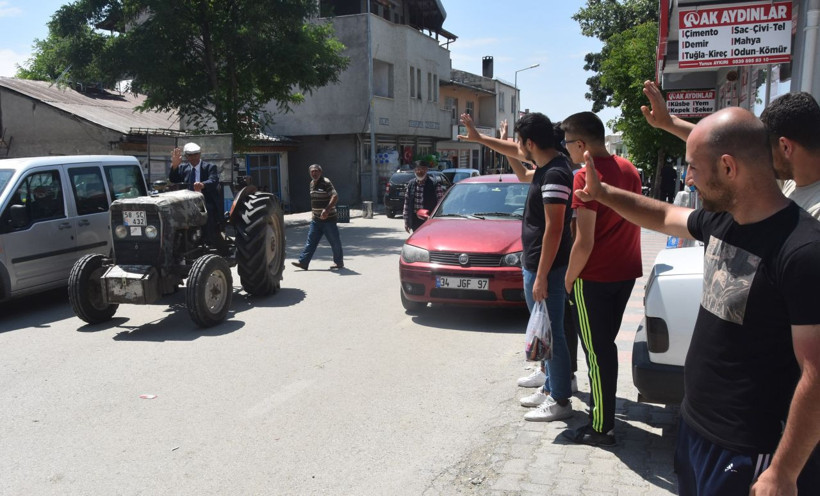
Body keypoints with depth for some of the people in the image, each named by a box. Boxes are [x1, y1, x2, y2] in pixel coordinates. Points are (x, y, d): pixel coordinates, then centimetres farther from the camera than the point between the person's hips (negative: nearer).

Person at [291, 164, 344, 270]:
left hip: (328, 219, -8)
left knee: (334, 241, 3)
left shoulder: (326, 183, -13)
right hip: (316, 219, 8)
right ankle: (303, 262, 8)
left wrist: (327, 210, -30)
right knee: (310, 241, 6)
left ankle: (339, 263, 15)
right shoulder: (312, 183, 13)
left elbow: (335, 196, -23)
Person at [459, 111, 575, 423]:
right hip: (534, 265, 10)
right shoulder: (546, 166, 8)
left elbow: (554, 230, -24)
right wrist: (479, 138, 28)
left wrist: (541, 276, -22)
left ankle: (560, 401, 10)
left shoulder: (554, 175, -21)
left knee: (551, 333, -1)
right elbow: (518, 157, 27)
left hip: (544, 268, -10)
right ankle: (550, 388, 31)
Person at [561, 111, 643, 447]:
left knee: (598, 351, 1)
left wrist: (568, 280, -10)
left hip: (594, 278, -8)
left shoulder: (585, 177, -18)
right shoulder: (629, 169, 7)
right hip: (626, 272, 8)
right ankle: (603, 409, 33)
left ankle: (602, 428, 11)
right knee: (606, 345, 20)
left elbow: (584, 242, -21)